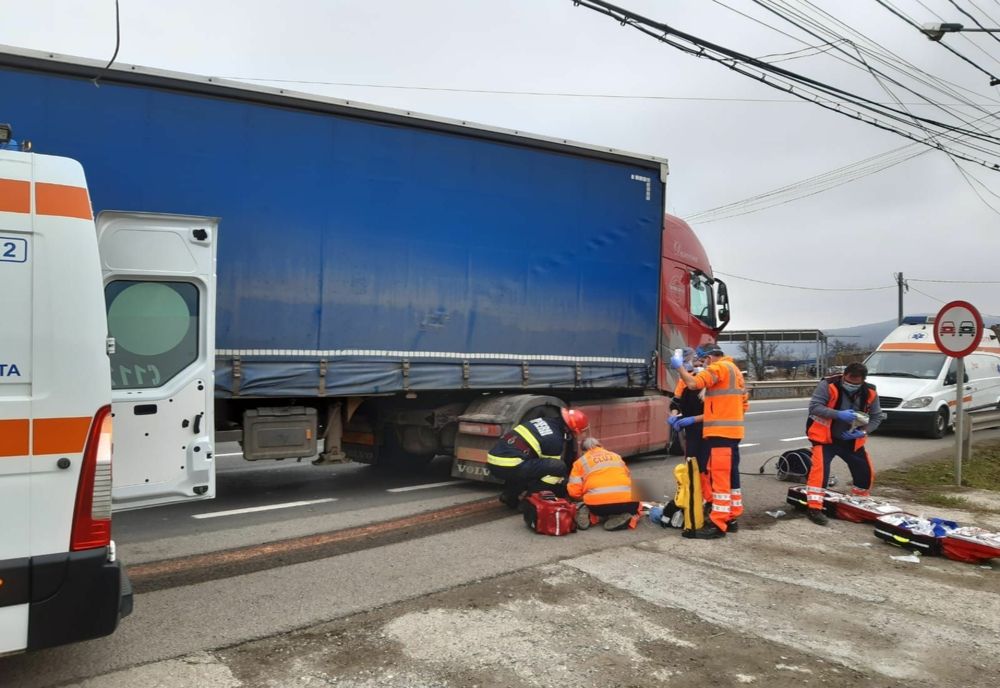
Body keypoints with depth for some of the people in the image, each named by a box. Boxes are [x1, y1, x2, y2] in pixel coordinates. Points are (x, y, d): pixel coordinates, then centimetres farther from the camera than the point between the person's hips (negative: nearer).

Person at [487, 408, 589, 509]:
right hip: (508, 467, -8)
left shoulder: (543, 421, 18)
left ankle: (509, 495, 22)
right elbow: (553, 466, 7)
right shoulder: (555, 440, -5)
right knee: (559, 467, -7)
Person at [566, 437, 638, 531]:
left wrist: (584, 497, 27)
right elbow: (629, 477, 30)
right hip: (624, 501, 0)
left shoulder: (581, 461, 15)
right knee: (634, 505, 33)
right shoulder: (616, 456, 24)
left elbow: (574, 491, 5)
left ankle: (588, 514, -1)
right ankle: (621, 516, 0)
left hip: (597, 503, 0)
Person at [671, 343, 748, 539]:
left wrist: (679, 367, -9)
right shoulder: (734, 369, 21)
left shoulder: (719, 367, -9)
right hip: (732, 430, 10)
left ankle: (718, 525, -10)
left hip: (721, 431, -10)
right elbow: (743, 403, 22)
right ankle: (731, 518, 21)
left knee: (720, 477, -10)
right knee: (730, 475, 14)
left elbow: (694, 383, -21)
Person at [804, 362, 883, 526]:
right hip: (825, 437, -5)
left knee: (866, 472, 10)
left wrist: (863, 432, -16)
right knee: (820, 469, -22)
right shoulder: (828, 385, -20)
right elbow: (814, 407, -23)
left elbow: (876, 417, 2)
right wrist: (839, 414, -35)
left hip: (852, 441, 5)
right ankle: (814, 508, -20)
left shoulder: (870, 393, -7)